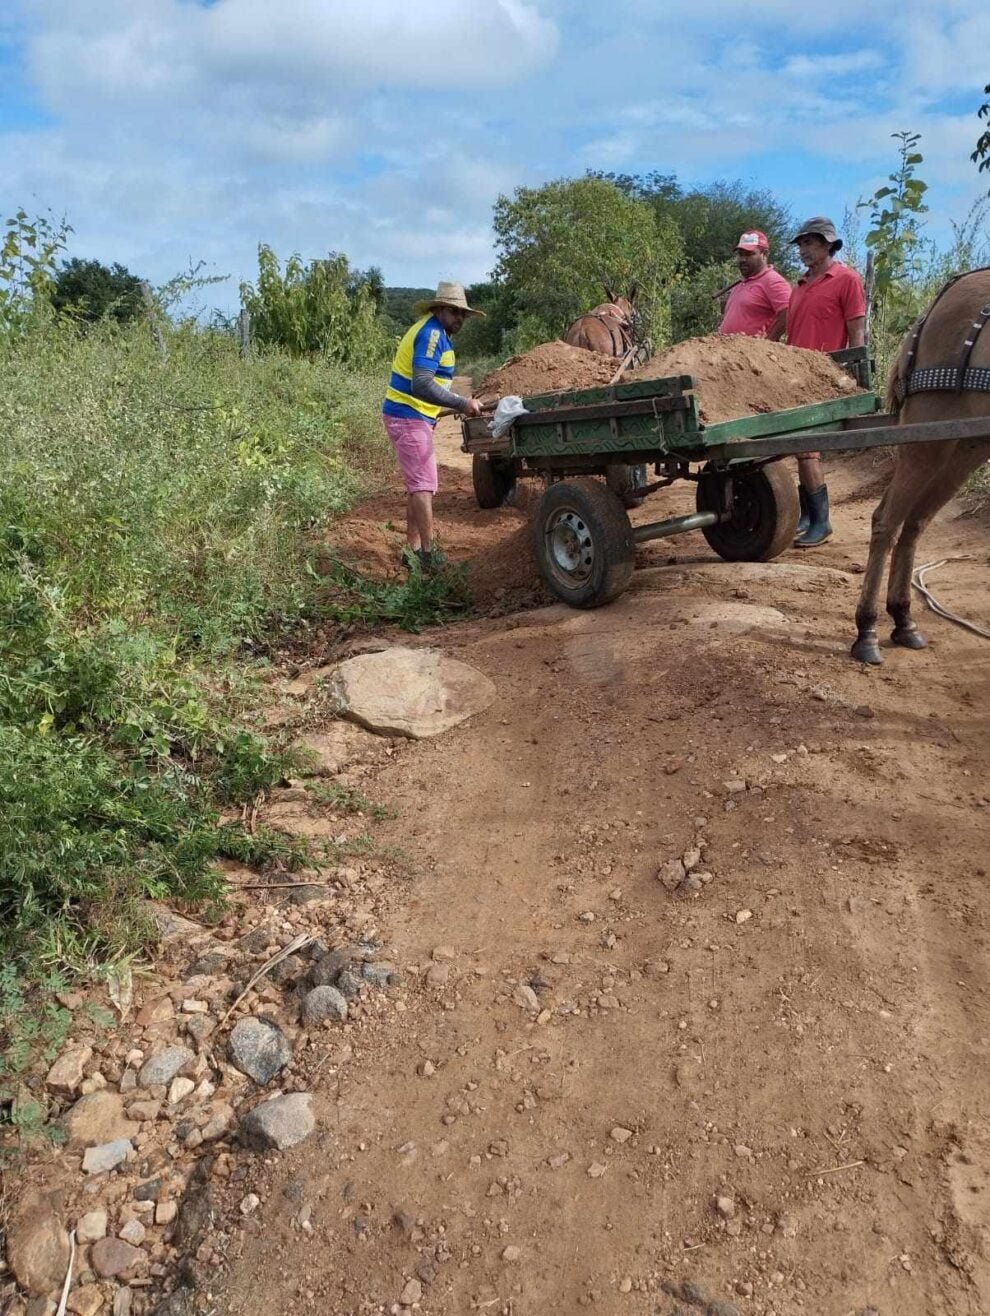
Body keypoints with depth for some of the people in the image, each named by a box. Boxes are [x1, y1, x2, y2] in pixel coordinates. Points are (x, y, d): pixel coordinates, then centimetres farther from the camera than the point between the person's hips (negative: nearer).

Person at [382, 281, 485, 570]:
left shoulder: (433, 331, 16)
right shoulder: (432, 333, -16)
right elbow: (422, 386, -27)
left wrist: (458, 405, 20)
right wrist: (462, 403, -29)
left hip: (413, 417, 11)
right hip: (409, 418, -11)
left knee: (417, 484, 14)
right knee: (423, 484, -8)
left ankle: (413, 549, 20)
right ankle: (428, 554, -4)